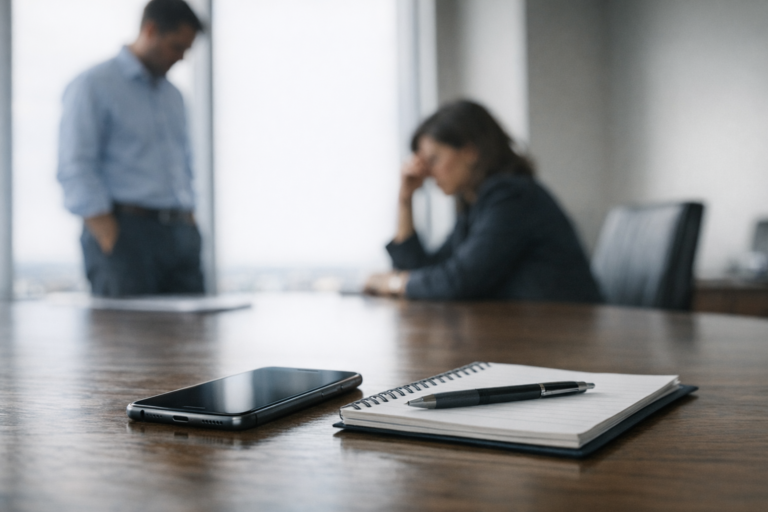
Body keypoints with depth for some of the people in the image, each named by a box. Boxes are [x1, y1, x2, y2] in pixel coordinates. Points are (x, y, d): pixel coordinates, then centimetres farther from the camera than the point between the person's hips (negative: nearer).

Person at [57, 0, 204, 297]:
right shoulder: (93, 87, -1)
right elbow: (75, 172, -9)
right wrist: (113, 244, -15)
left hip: (181, 235, 6)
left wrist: (190, 228, 12)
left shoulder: (173, 96, 22)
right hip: (126, 230, -6)